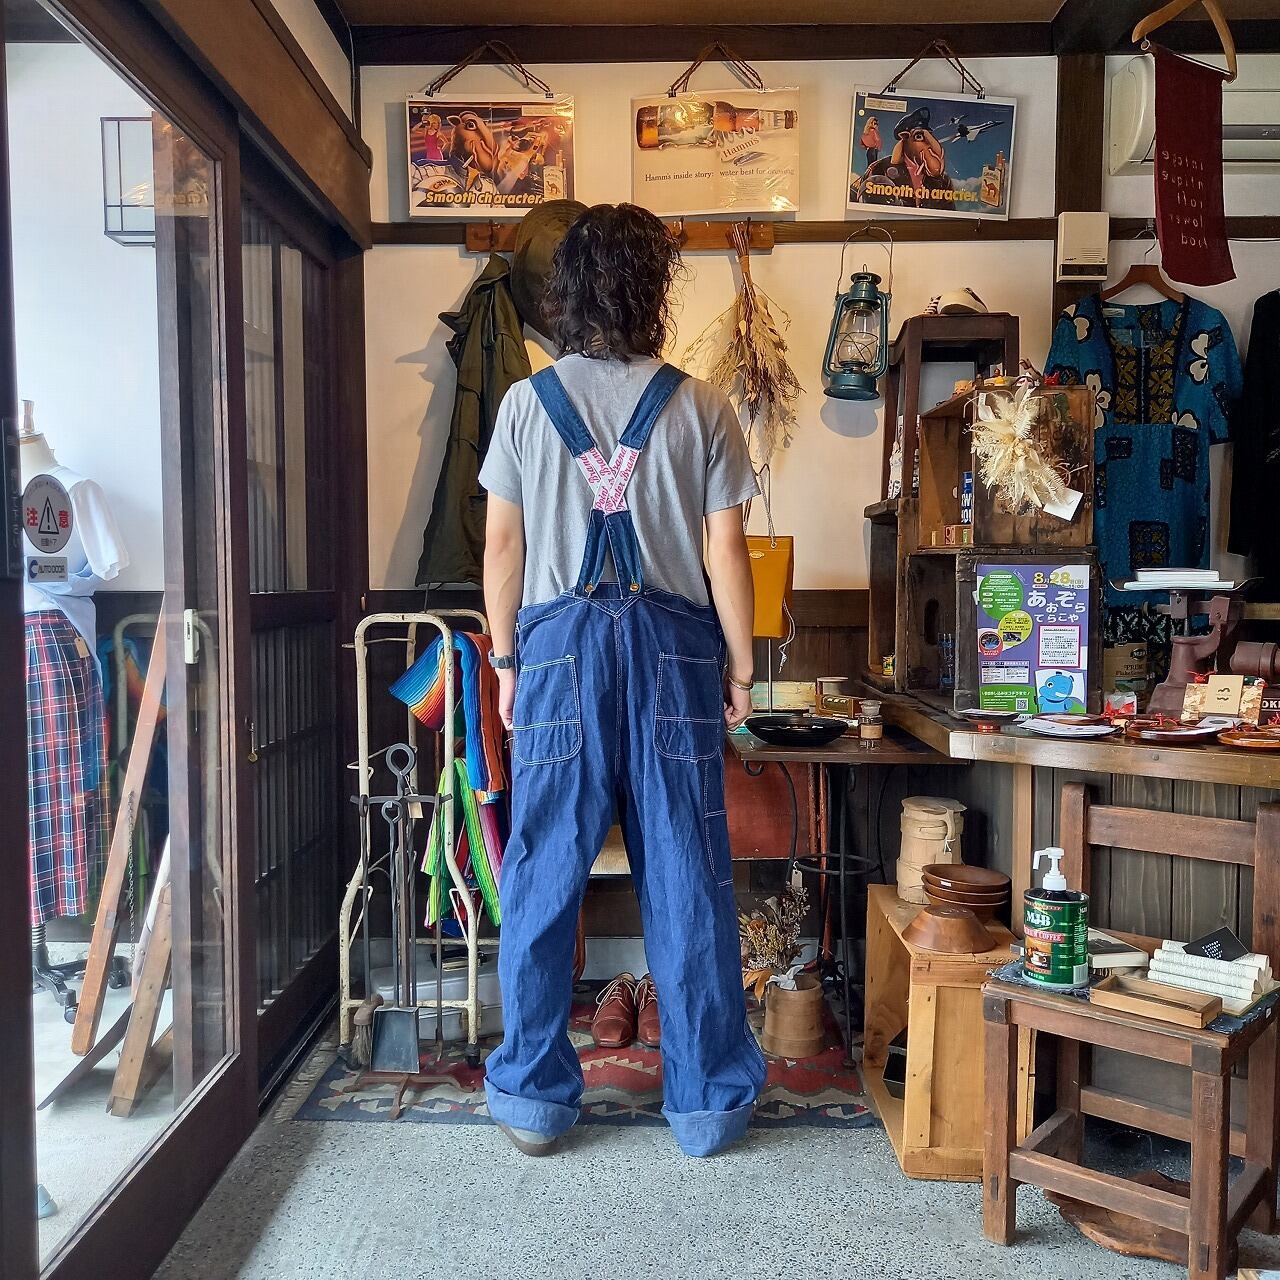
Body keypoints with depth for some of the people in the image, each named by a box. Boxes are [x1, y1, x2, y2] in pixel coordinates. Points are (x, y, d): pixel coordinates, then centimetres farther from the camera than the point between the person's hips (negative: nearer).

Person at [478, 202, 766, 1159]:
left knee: (544, 876, 9)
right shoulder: (701, 409, -1)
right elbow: (725, 555, -2)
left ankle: (535, 1097, 20)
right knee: (687, 881, 7)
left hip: (560, 645, 1)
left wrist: (508, 659, 11)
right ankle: (708, 1101, 19)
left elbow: (502, 548, 2)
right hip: (672, 647, 0)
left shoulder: (527, 402, 2)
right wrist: (740, 668, 7)